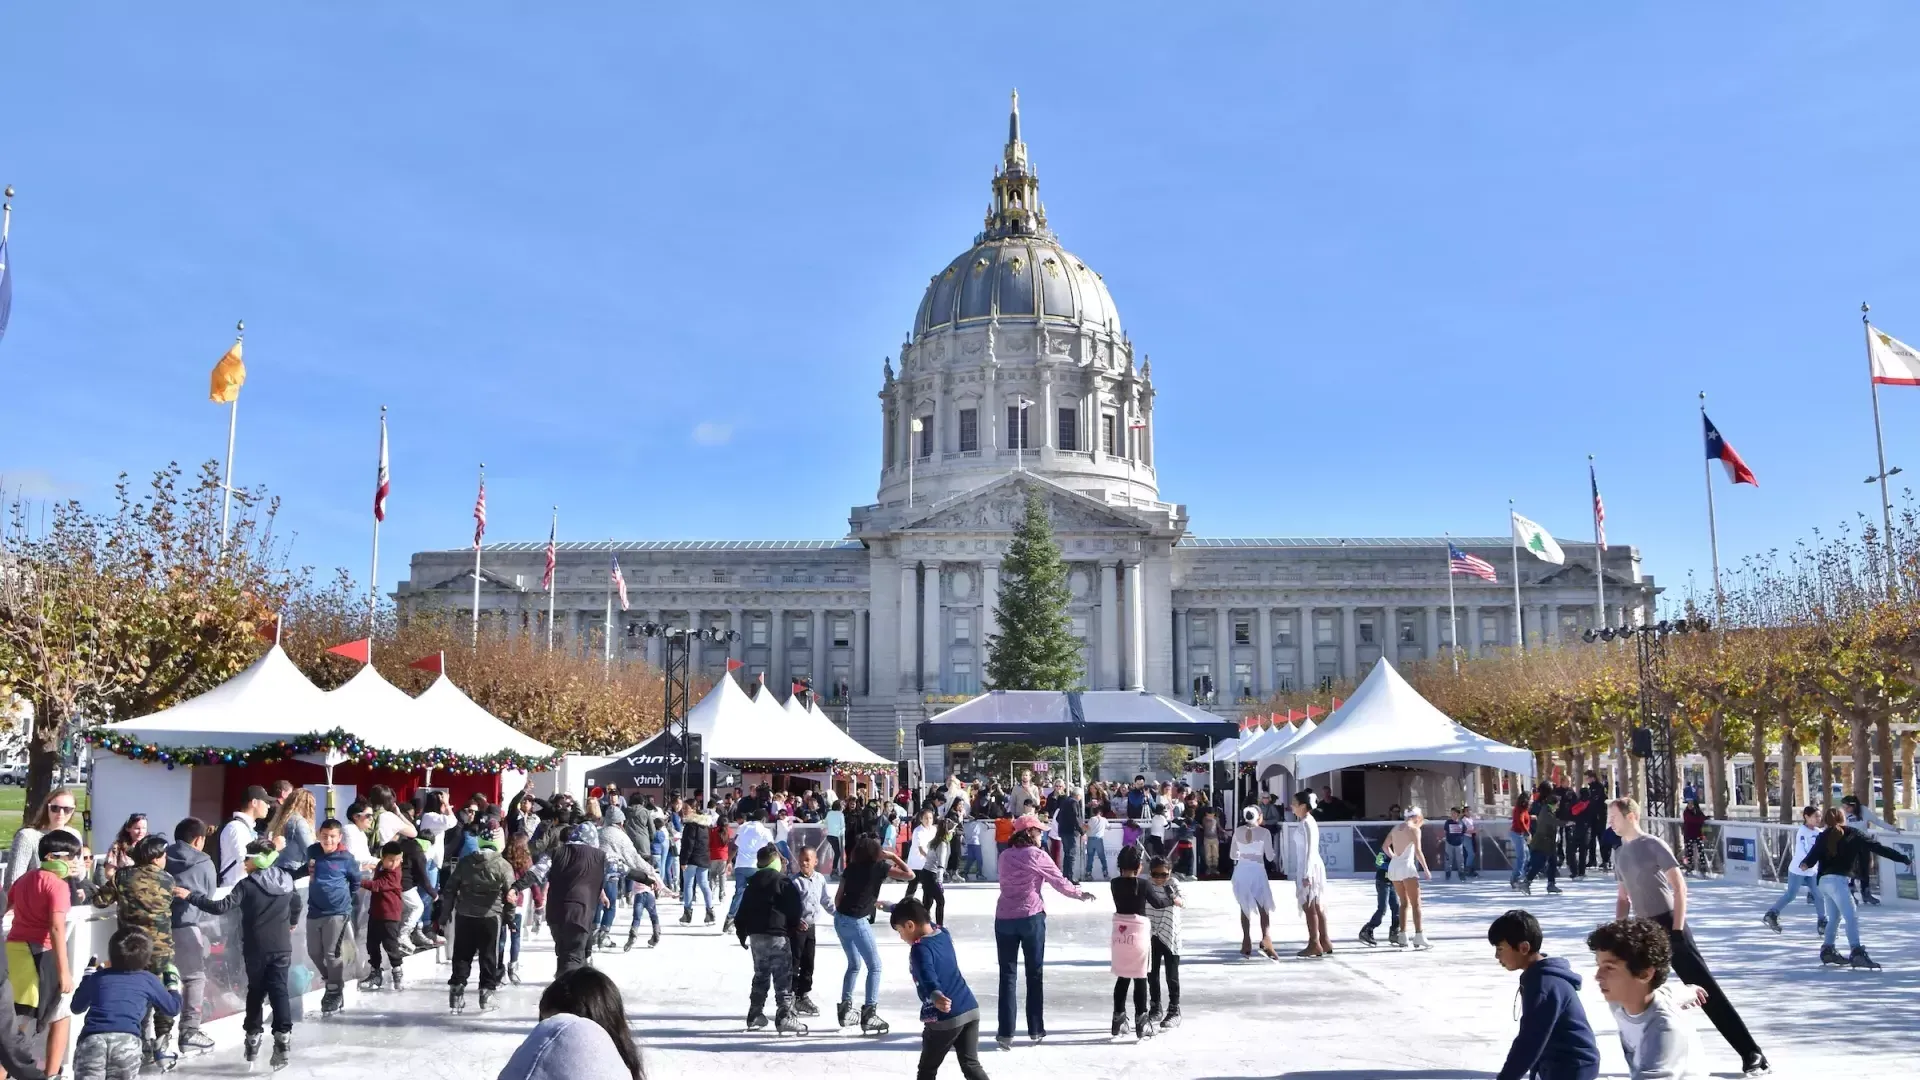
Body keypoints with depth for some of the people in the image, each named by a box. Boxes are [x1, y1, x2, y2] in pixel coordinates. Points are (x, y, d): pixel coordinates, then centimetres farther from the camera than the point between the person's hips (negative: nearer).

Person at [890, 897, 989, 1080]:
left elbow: (927, 975, -32)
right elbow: (929, 921, 34)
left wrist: (936, 996, -52)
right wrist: (892, 907, 48)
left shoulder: (920, 949, -11)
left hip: (944, 1018, -7)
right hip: (971, 1010, 7)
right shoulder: (944, 934, 14)